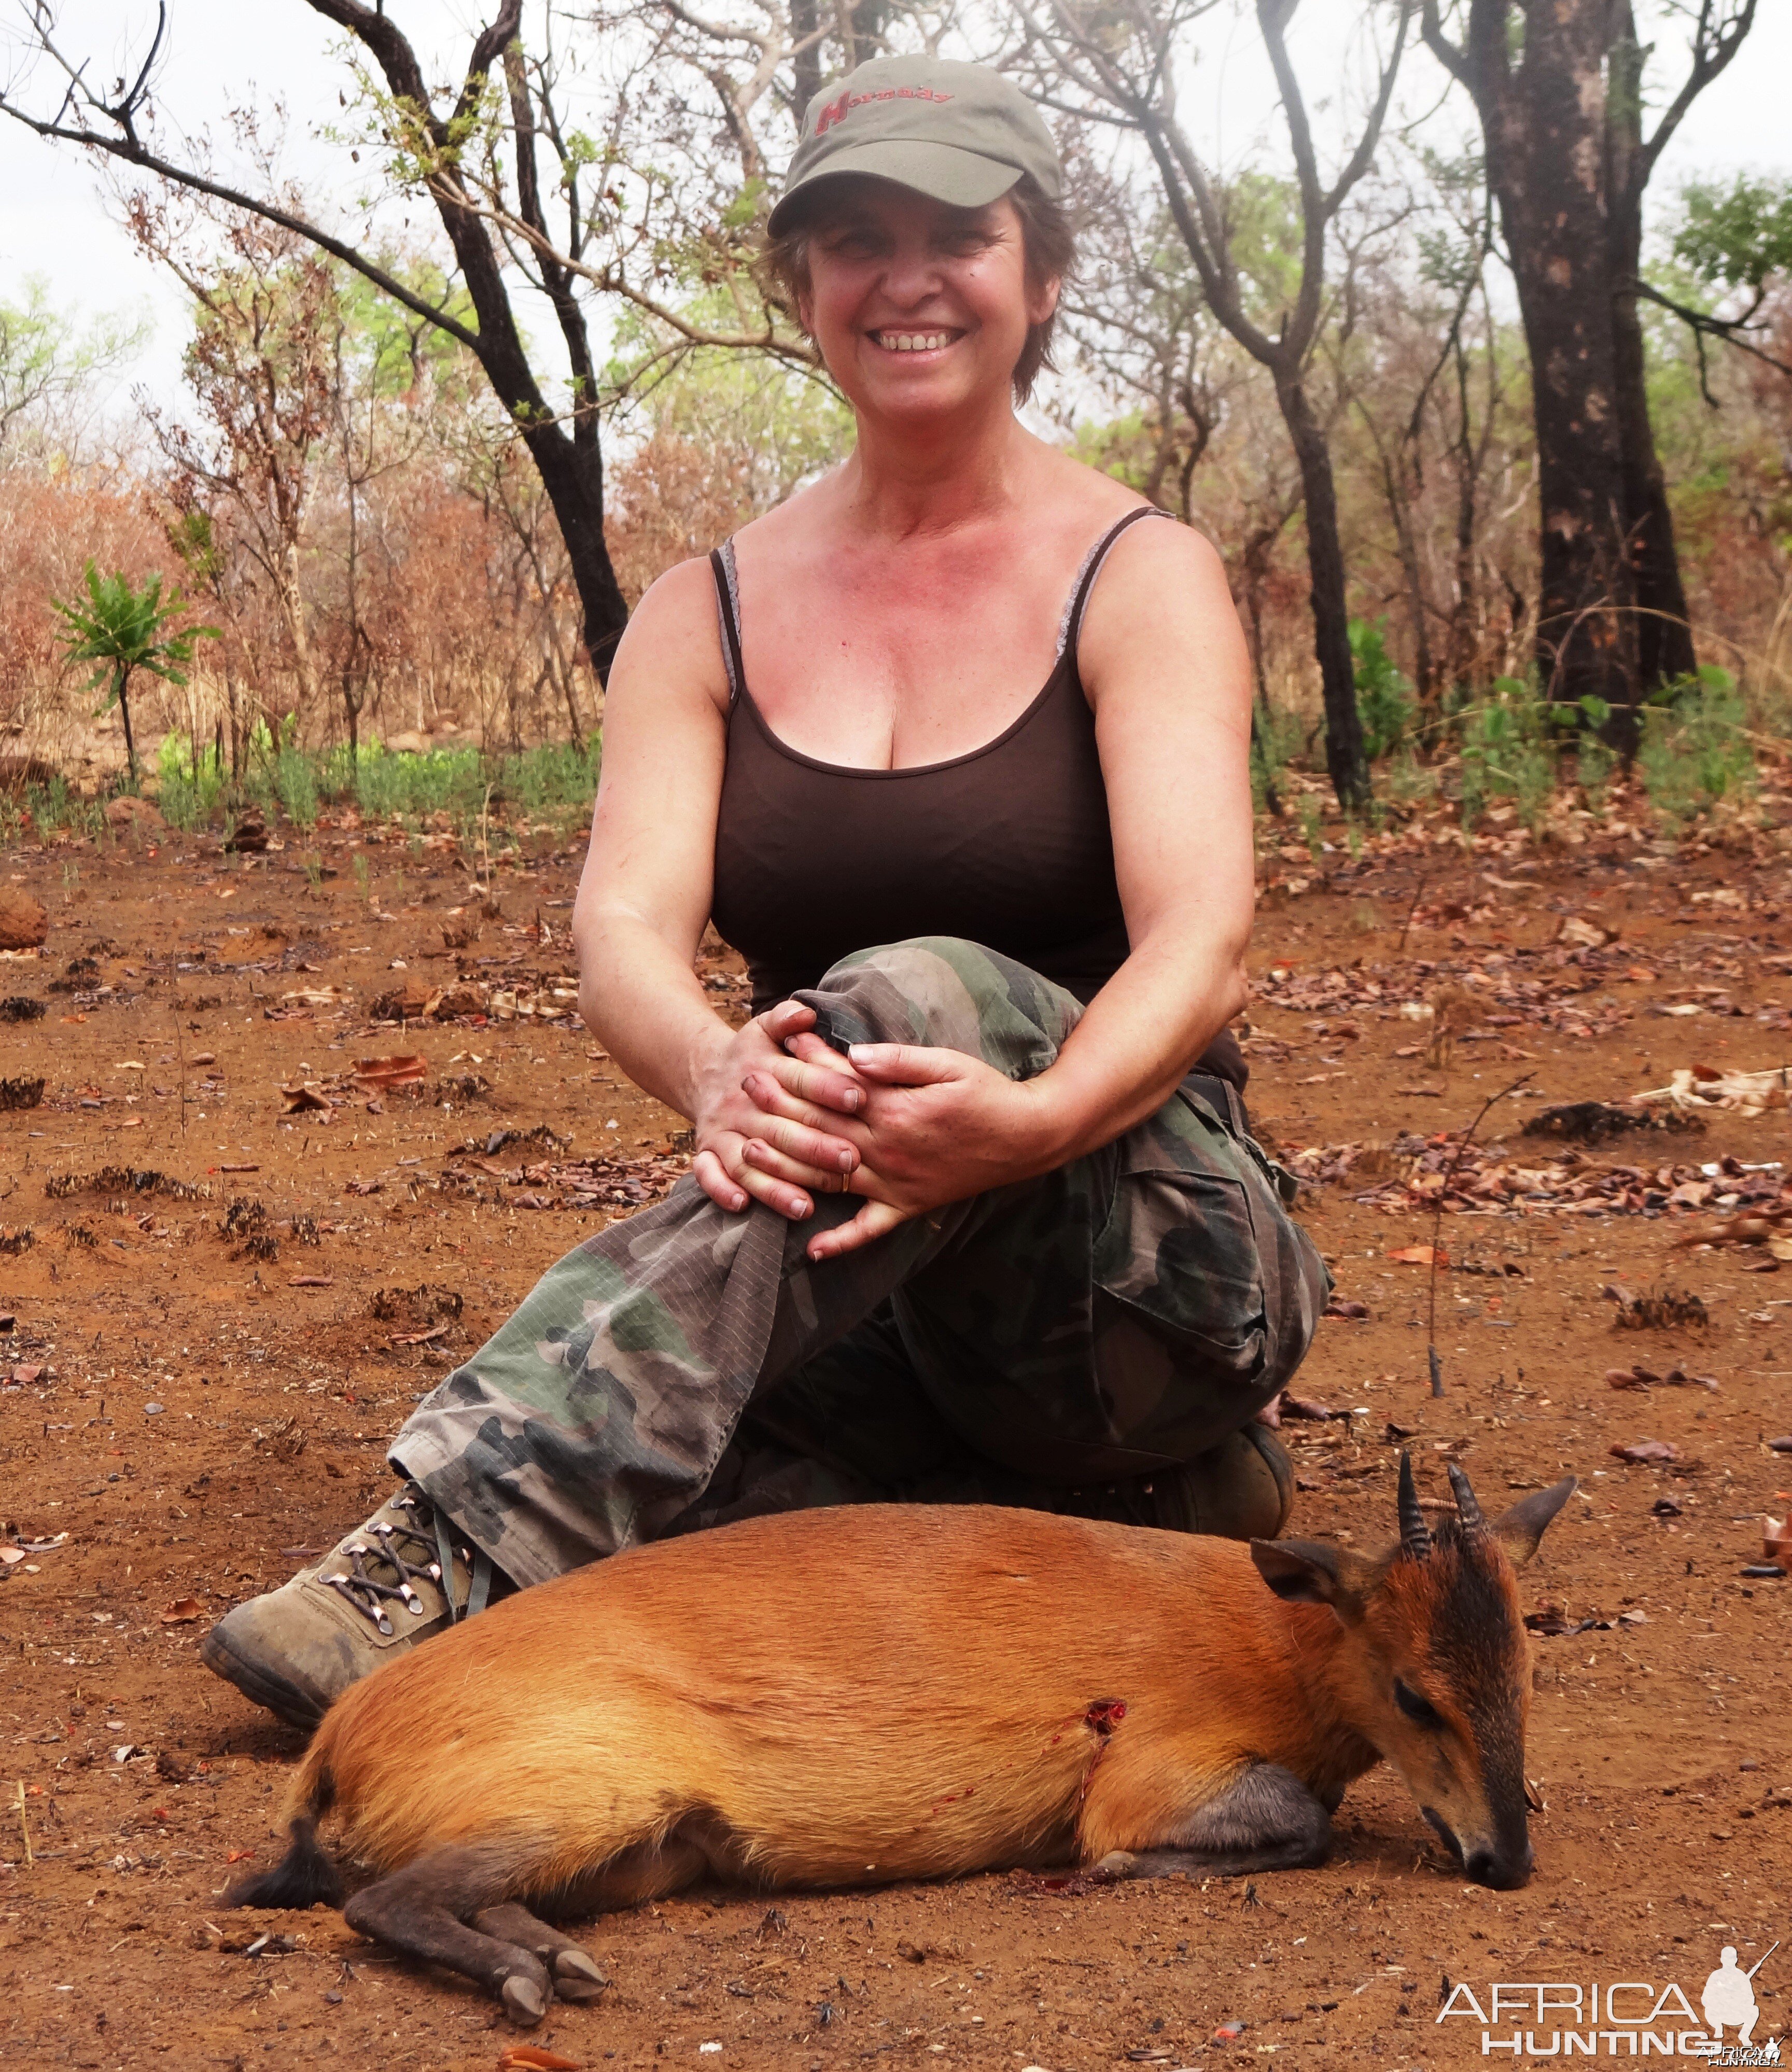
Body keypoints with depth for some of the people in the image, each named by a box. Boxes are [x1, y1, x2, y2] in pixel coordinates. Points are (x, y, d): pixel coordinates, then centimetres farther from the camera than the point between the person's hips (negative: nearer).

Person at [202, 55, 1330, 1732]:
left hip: (1144, 1259, -2)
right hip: (859, 1290, 3)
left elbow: (1200, 945, -18)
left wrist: (1038, 1118, -42)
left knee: (921, 995, -37)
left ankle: (457, 1552, -44)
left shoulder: (1137, 576, -2)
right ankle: (1101, 1514, -11)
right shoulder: (709, 615, 8)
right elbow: (623, 933, -9)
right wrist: (715, 1070, -36)